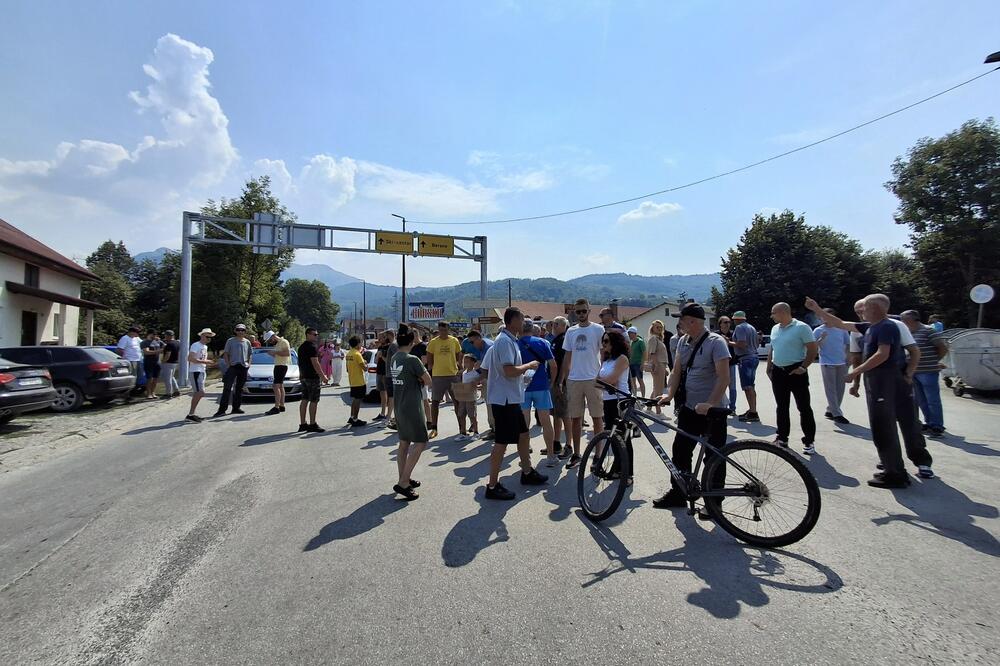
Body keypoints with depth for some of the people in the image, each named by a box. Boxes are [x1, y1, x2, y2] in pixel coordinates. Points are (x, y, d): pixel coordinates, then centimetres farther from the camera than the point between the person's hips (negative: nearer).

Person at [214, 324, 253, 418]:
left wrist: (249, 363, 5)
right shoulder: (230, 341, 4)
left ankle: (236, 407, 18)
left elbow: (250, 354, 19)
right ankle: (222, 409, -13)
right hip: (233, 366, -4)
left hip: (243, 367, 4)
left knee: (239, 388, 10)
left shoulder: (247, 342, 13)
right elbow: (225, 354, 3)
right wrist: (228, 364, -8)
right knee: (227, 387, -11)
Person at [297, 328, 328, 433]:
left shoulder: (301, 347, 16)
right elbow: (315, 363, -20)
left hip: (304, 377, 10)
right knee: (314, 401, -5)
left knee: (304, 400, 11)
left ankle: (302, 424, 15)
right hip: (312, 377, -10)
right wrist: (323, 376, -17)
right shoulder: (312, 347, -14)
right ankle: (312, 425, -2)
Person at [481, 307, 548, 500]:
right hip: (505, 399, -10)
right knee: (502, 442, -3)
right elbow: (510, 371, -28)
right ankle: (492, 486, 6)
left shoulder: (508, 340, 14)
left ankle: (527, 472, 34)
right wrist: (529, 365, -11)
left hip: (510, 398, 10)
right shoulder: (505, 341, -18)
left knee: (523, 434, 19)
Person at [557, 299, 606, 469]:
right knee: (575, 418, 9)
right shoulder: (571, 331, 10)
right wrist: (561, 380, 9)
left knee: (597, 417, 3)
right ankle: (576, 454, 21)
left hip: (593, 379, -4)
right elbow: (567, 357, 13)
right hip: (573, 380, 4)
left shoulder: (598, 330, -1)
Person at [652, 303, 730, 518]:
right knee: (680, 451, 12)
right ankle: (677, 494, 26)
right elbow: (677, 371, 7)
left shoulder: (716, 342, -14)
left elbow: (724, 377, -21)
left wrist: (709, 404, -29)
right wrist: (670, 395, -7)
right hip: (689, 407, 7)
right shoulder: (682, 341, 7)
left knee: (713, 458, 5)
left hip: (712, 410, -7)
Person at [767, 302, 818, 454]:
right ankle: (782, 438, 21)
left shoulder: (801, 327, -9)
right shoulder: (775, 329, 11)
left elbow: (813, 349, -11)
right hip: (778, 372, 6)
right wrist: (769, 368, 13)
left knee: (804, 407, 0)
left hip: (795, 372, -6)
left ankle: (809, 441, 9)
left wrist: (803, 367, -15)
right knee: (782, 407, 12)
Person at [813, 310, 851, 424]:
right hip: (827, 363, -4)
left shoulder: (841, 329, 6)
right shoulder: (818, 331, -2)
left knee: (840, 389, 9)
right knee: (831, 390, -3)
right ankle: (837, 414, 0)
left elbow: (848, 344, 13)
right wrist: (821, 339, -21)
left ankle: (830, 411, 22)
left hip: (842, 363, 4)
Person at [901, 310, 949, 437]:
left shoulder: (928, 330, -11)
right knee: (921, 400, 14)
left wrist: (934, 361, -1)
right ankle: (929, 423, 25)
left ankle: (937, 426, 8)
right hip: (914, 372, 8)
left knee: (933, 400, 0)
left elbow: (944, 348, -11)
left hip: (928, 372, -8)